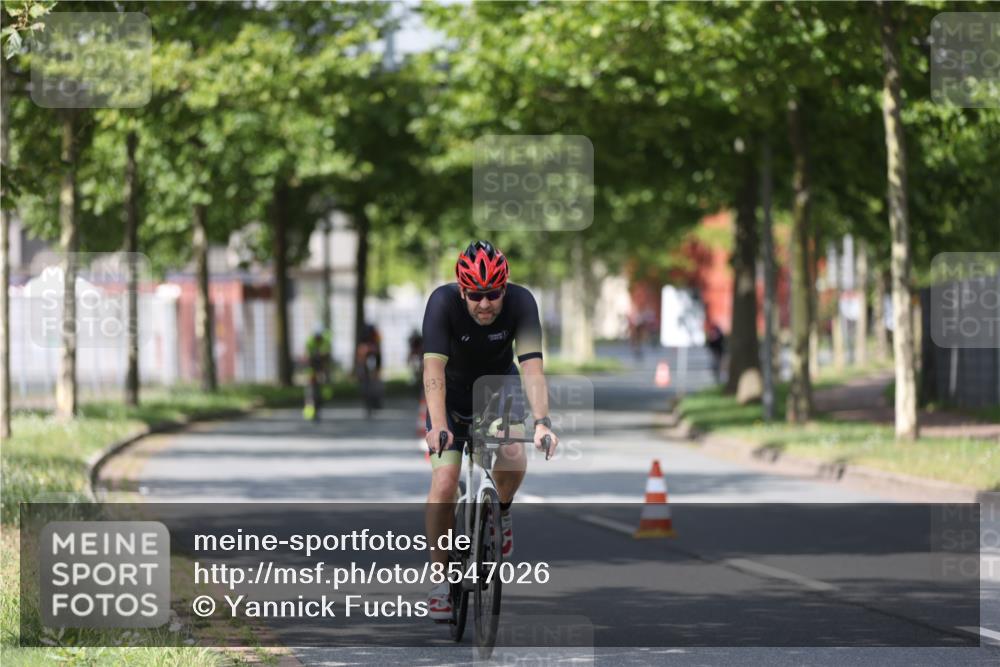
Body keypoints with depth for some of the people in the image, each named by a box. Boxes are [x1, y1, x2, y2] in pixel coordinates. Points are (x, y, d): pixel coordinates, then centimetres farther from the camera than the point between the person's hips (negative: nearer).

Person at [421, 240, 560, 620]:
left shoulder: (520, 302, -27)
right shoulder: (443, 302, -30)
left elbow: (532, 368, -34)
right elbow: (433, 370, -38)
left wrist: (542, 422, -48)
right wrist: (438, 427, -52)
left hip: (499, 384, 1)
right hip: (452, 392, -1)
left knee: (513, 459, -25)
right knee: (444, 483, -15)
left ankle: (502, 511, 9)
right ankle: (440, 581, -4)